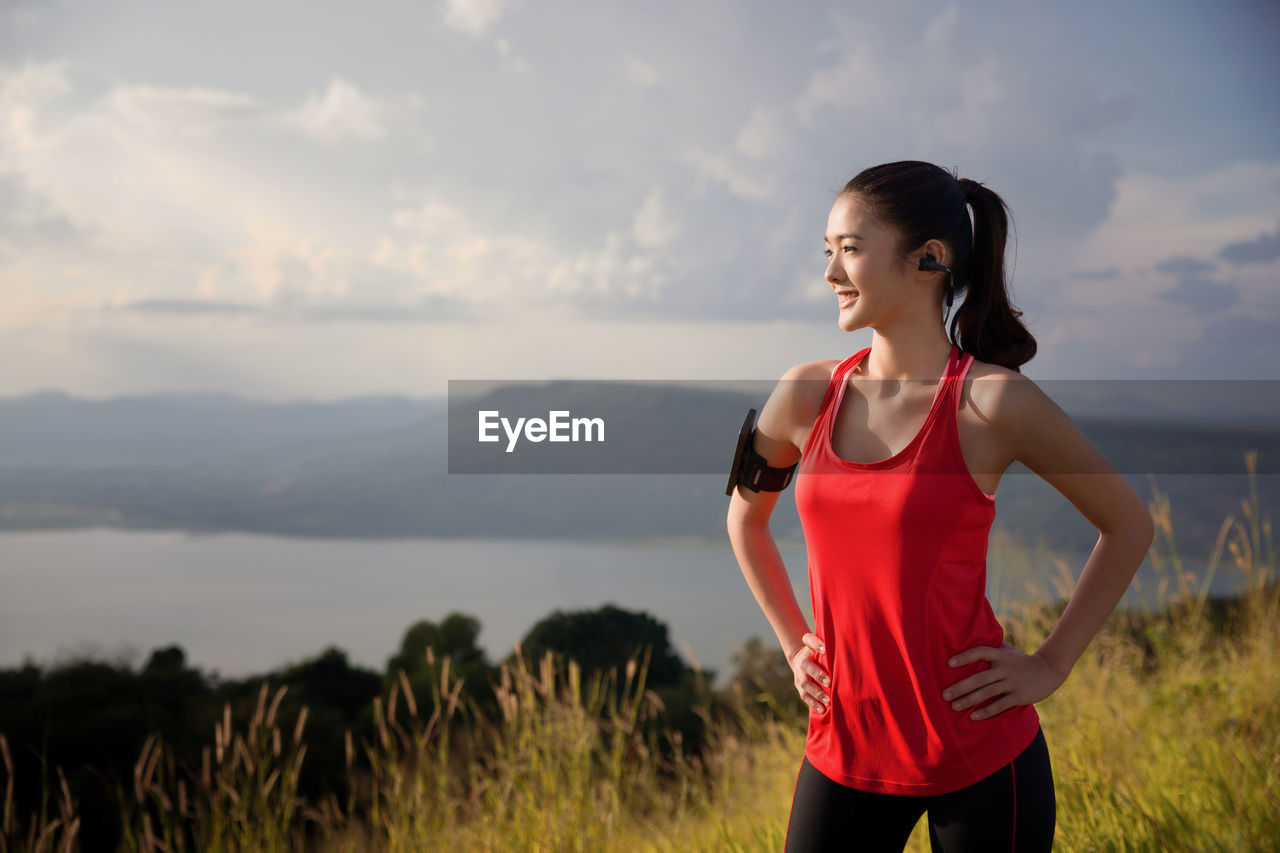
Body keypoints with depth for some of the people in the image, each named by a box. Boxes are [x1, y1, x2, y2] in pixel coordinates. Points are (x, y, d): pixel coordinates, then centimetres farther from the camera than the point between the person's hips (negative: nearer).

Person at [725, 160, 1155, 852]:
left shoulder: (990, 401, -11)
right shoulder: (807, 395, 1)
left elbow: (1128, 523, 0)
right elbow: (745, 519, 19)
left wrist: (1051, 665, -3)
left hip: (982, 757, -3)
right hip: (844, 750, 4)